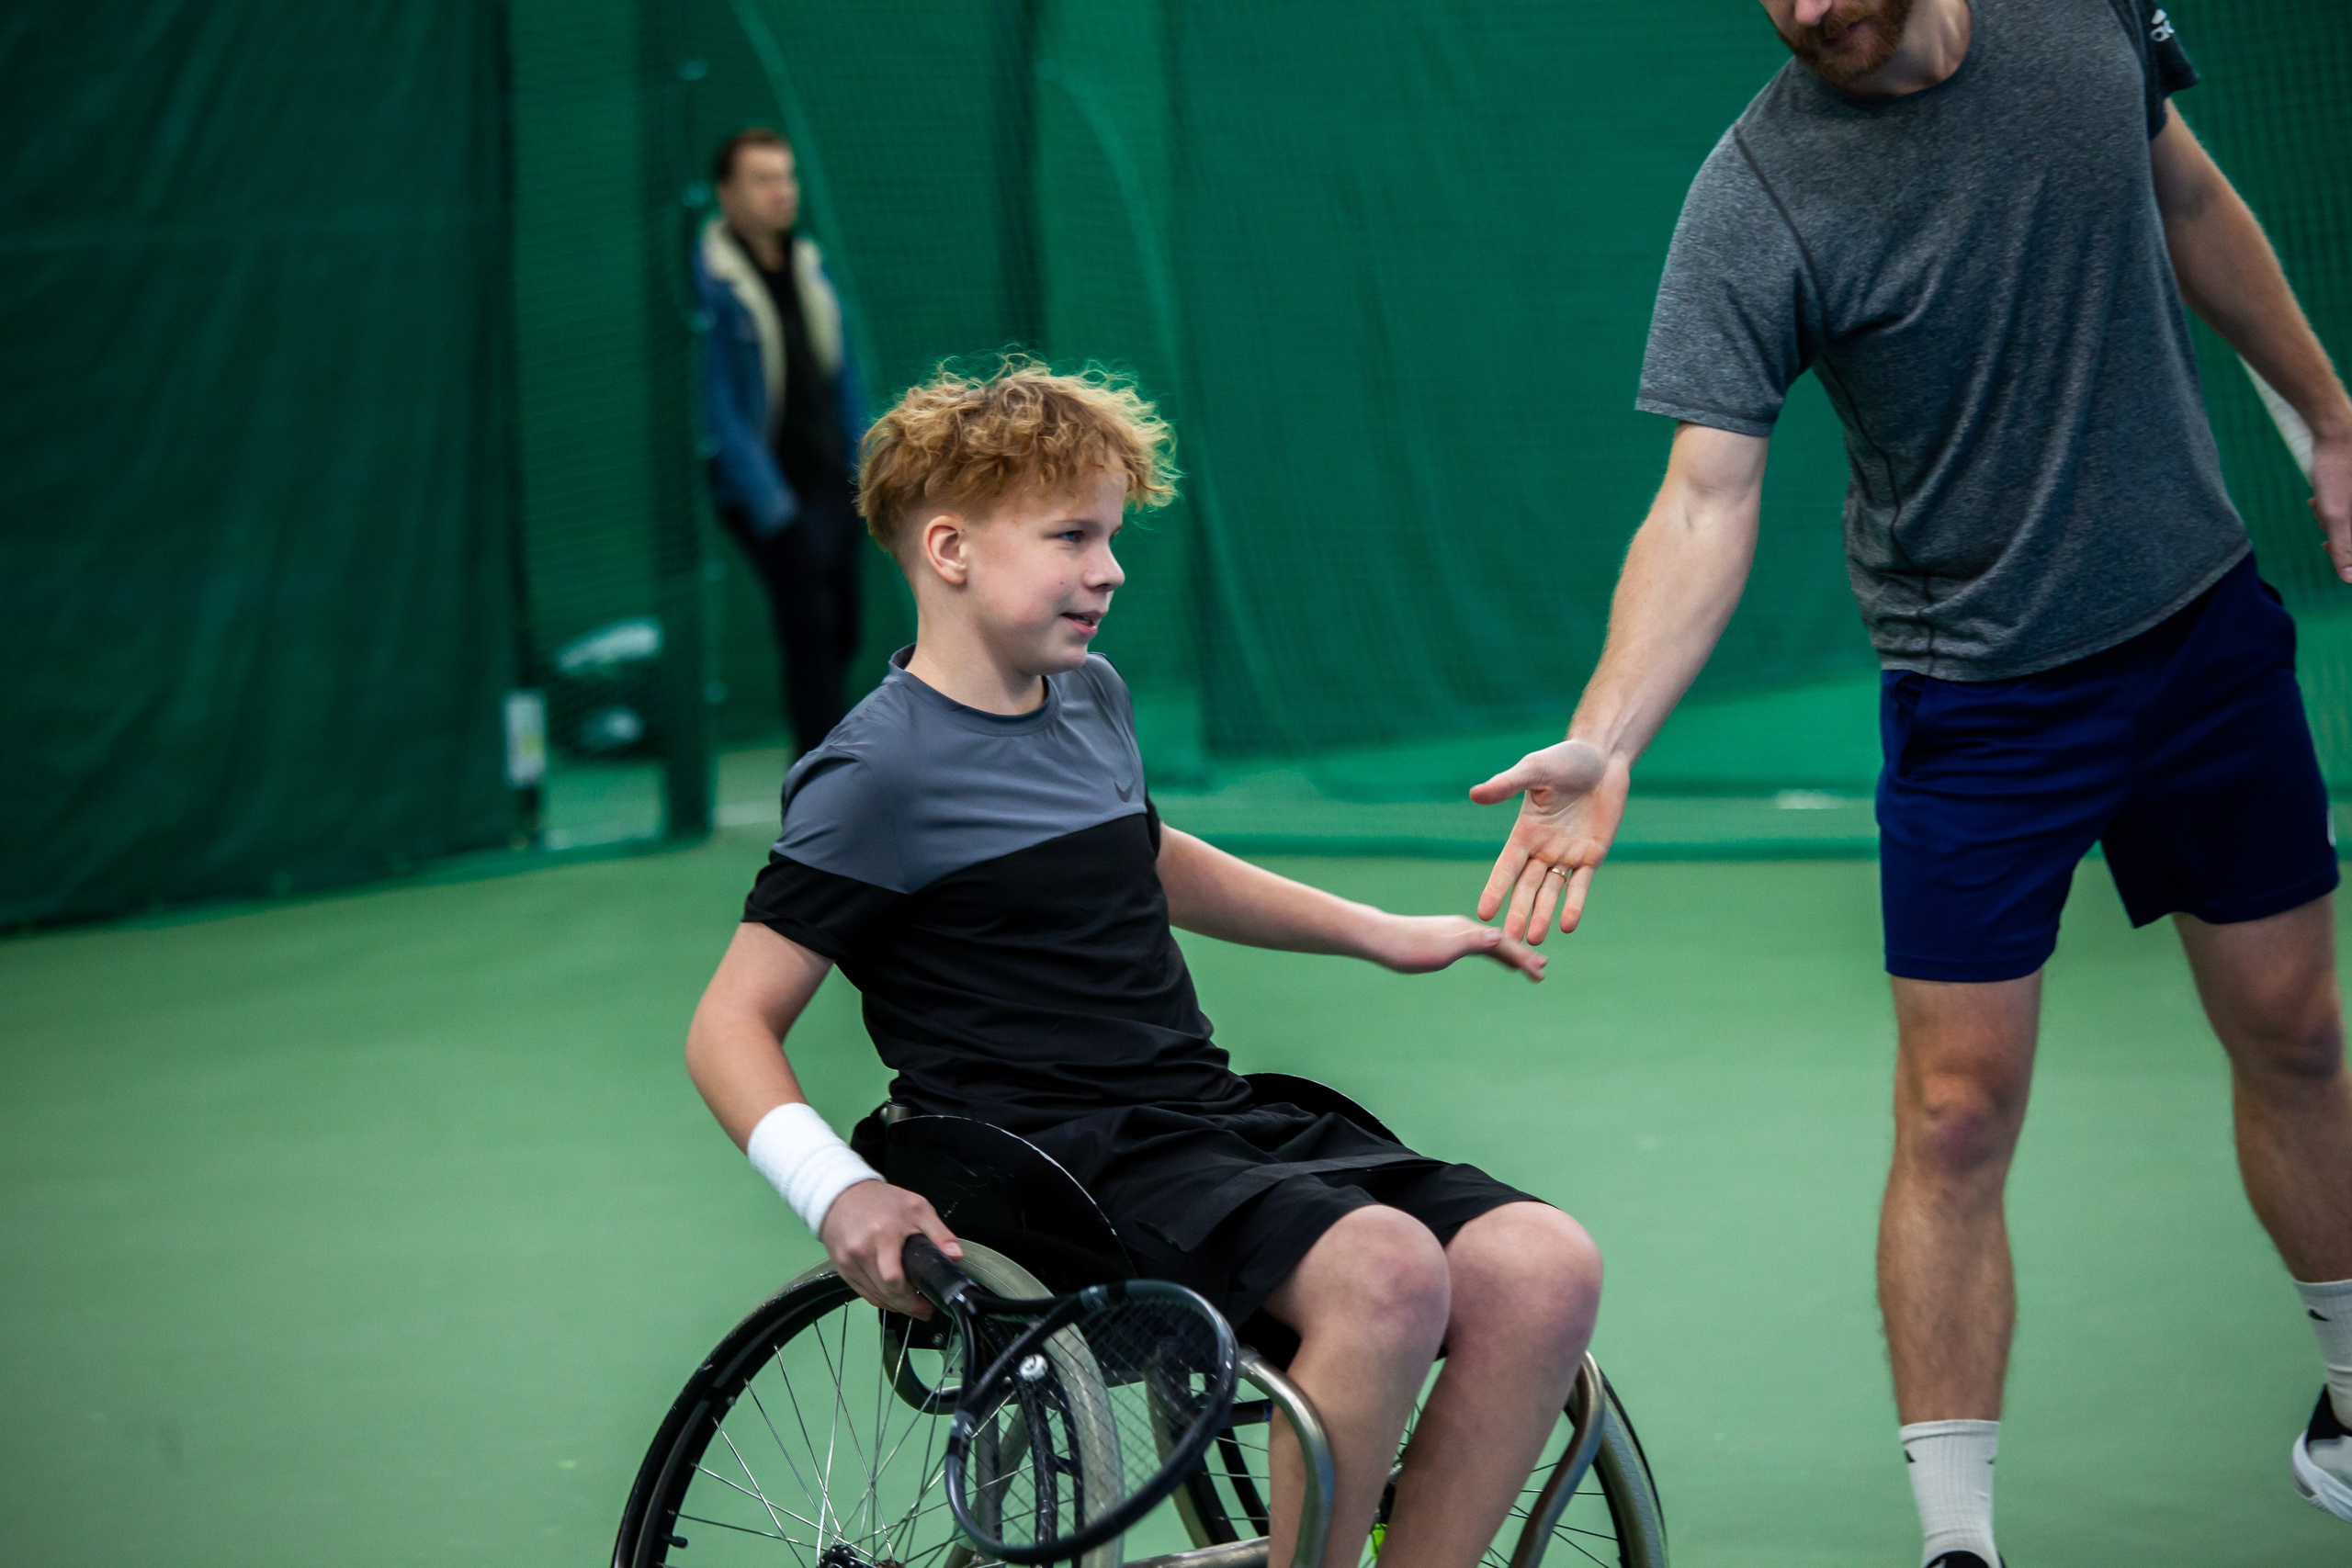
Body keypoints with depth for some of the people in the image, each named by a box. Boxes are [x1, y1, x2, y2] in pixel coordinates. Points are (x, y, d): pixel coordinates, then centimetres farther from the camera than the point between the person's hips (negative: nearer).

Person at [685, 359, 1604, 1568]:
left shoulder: (1089, 699, 15)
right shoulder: (880, 776, -8)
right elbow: (730, 1026, -8)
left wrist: (1381, 935, 34)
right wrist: (836, 1192, -24)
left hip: (1214, 1123, 8)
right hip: (1064, 1168, -8)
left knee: (1544, 1267, -14)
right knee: (1386, 1269, -33)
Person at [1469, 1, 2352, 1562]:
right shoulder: (1755, 204, -20)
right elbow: (1709, 501, -22)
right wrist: (1605, 738, -35)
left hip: (2207, 626, 4)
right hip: (1977, 694, -4)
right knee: (1958, 1114, -7)